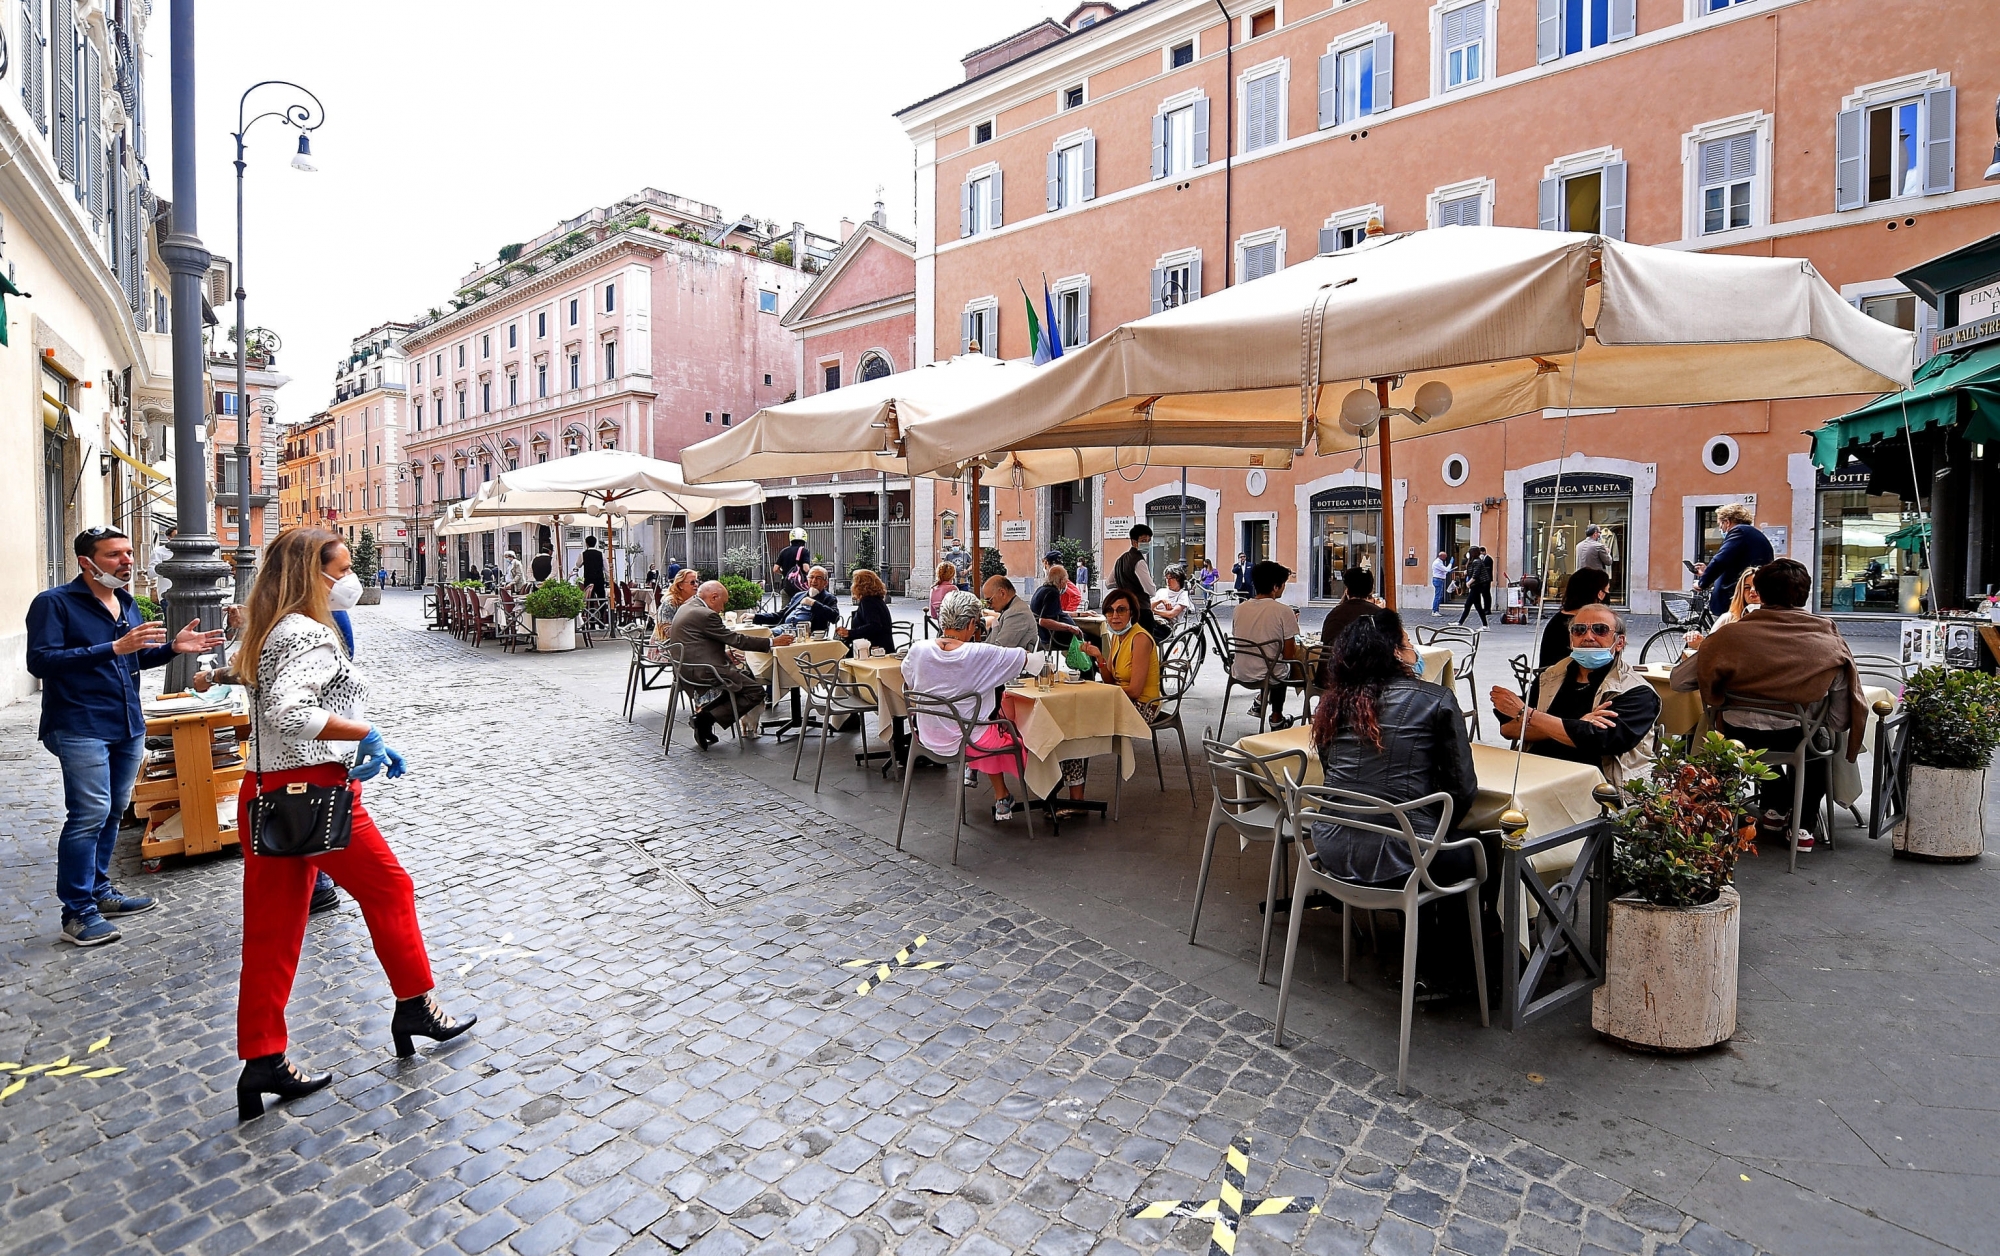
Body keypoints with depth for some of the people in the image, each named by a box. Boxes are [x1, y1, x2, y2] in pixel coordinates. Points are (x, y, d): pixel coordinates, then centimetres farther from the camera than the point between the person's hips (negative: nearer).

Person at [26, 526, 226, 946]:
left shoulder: (127, 604, 13)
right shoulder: (54, 603, -9)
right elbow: (40, 661, -19)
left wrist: (173, 647, 3)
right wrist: (113, 648, -26)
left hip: (128, 726, 7)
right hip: (80, 727, -7)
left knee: (112, 812, 14)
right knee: (89, 814, -10)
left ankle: (98, 891, 27)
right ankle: (77, 912, -2)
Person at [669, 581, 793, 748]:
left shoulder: (686, 607, 14)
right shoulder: (705, 615, -17)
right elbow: (737, 640, -15)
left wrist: (725, 653, 14)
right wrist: (772, 642, -10)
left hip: (687, 668, 11)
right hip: (704, 671, -11)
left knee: (746, 676, 19)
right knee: (756, 691, -8)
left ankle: (705, 709, 10)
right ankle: (705, 718, -10)